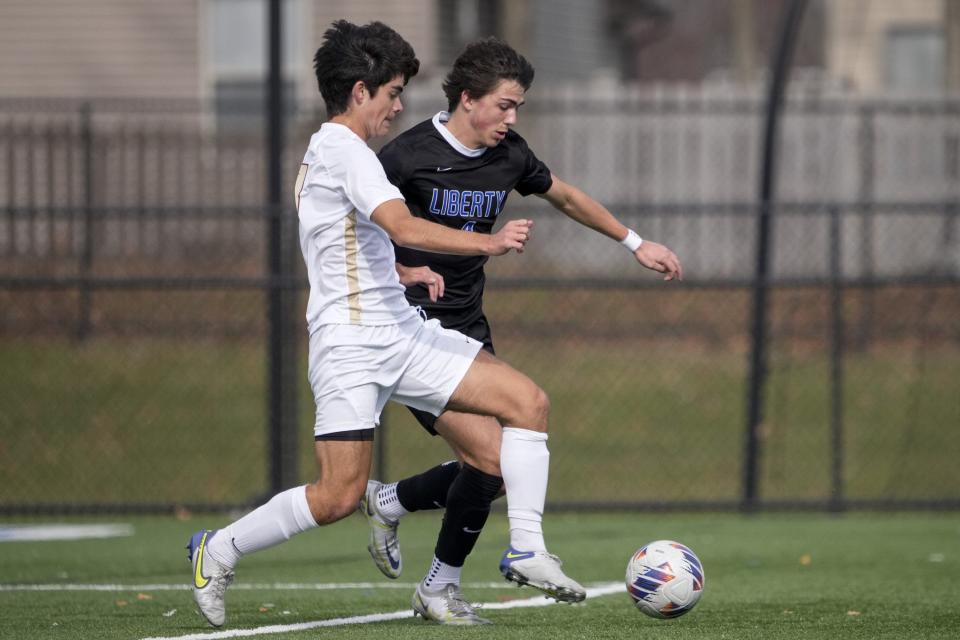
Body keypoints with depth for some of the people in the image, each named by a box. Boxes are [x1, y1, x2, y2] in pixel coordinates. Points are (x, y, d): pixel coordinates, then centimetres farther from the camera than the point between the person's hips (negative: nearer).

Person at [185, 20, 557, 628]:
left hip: (402, 332, 10)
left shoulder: (323, 153, 19)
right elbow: (404, 227, -27)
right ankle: (219, 551, 11)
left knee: (528, 400, -4)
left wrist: (405, 273, 22)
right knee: (340, 495, -12)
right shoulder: (345, 150, -12)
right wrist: (489, 244, -29)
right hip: (353, 345, -10)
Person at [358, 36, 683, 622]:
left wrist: (637, 244, 25)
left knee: (493, 467, 1)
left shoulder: (508, 156, 4)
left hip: (468, 330, 7)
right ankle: (443, 584, 3)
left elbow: (565, 197, 23)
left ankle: (388, 501, 24)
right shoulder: (409, 155, -15)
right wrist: (402, 271, -19)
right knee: (489, 457, -16)